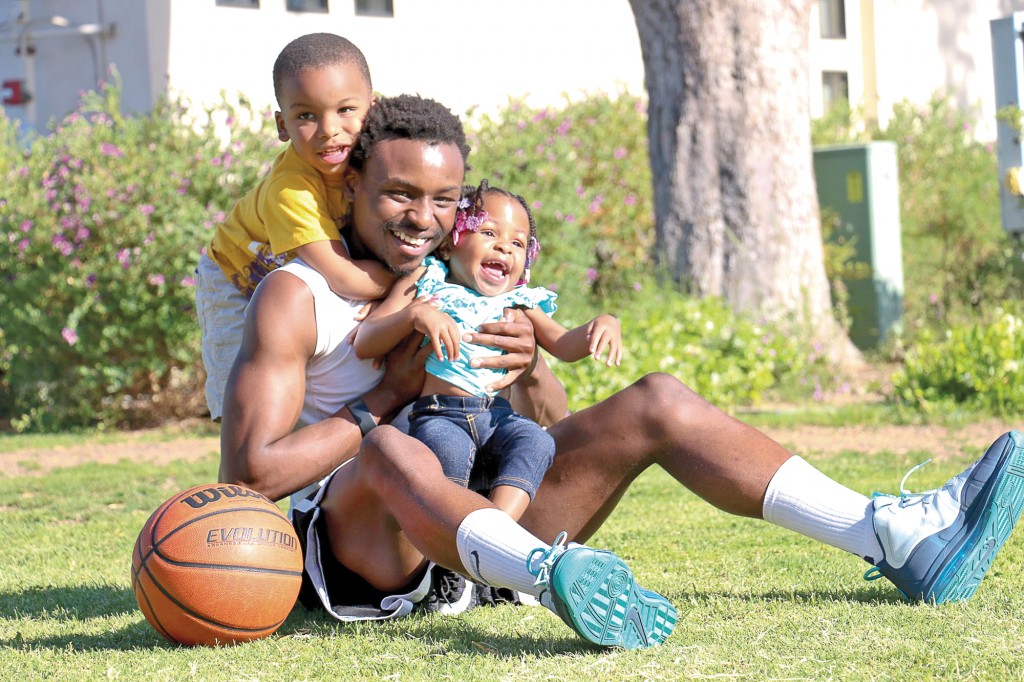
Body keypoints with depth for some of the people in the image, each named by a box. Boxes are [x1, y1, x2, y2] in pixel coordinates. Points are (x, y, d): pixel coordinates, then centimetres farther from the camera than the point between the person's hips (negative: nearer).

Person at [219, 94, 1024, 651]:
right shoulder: (297, 296, -7)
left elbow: (552, 431, 12)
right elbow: (250, 474, -17)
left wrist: (531, 367, -11)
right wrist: (388, 396, -13)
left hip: (476, 522, 6)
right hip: (353, 550, -6)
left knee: (656, 404, -6)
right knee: (393, 454, -40)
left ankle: (899, 538, -19)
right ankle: (559, 577, -69)